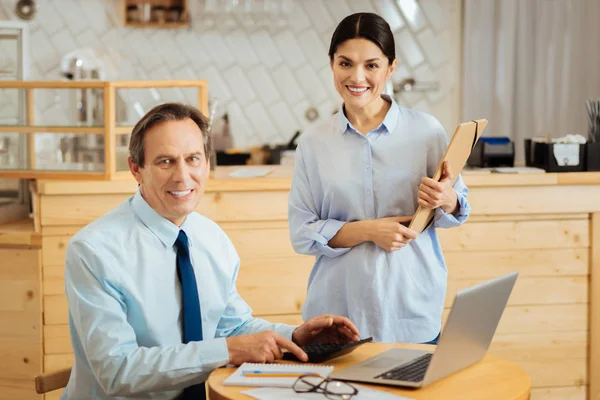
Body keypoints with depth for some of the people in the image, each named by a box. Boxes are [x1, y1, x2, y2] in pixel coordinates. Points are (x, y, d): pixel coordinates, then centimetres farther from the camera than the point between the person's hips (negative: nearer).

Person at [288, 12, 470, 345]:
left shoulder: (426, 130, -2)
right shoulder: (313, 142, 1)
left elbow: (457, 210, 7)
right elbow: (301, 234, -1)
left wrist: (446, 201, -16)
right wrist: (368, 231, -14)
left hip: (412, 309, 0)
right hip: (338, 309, 1)